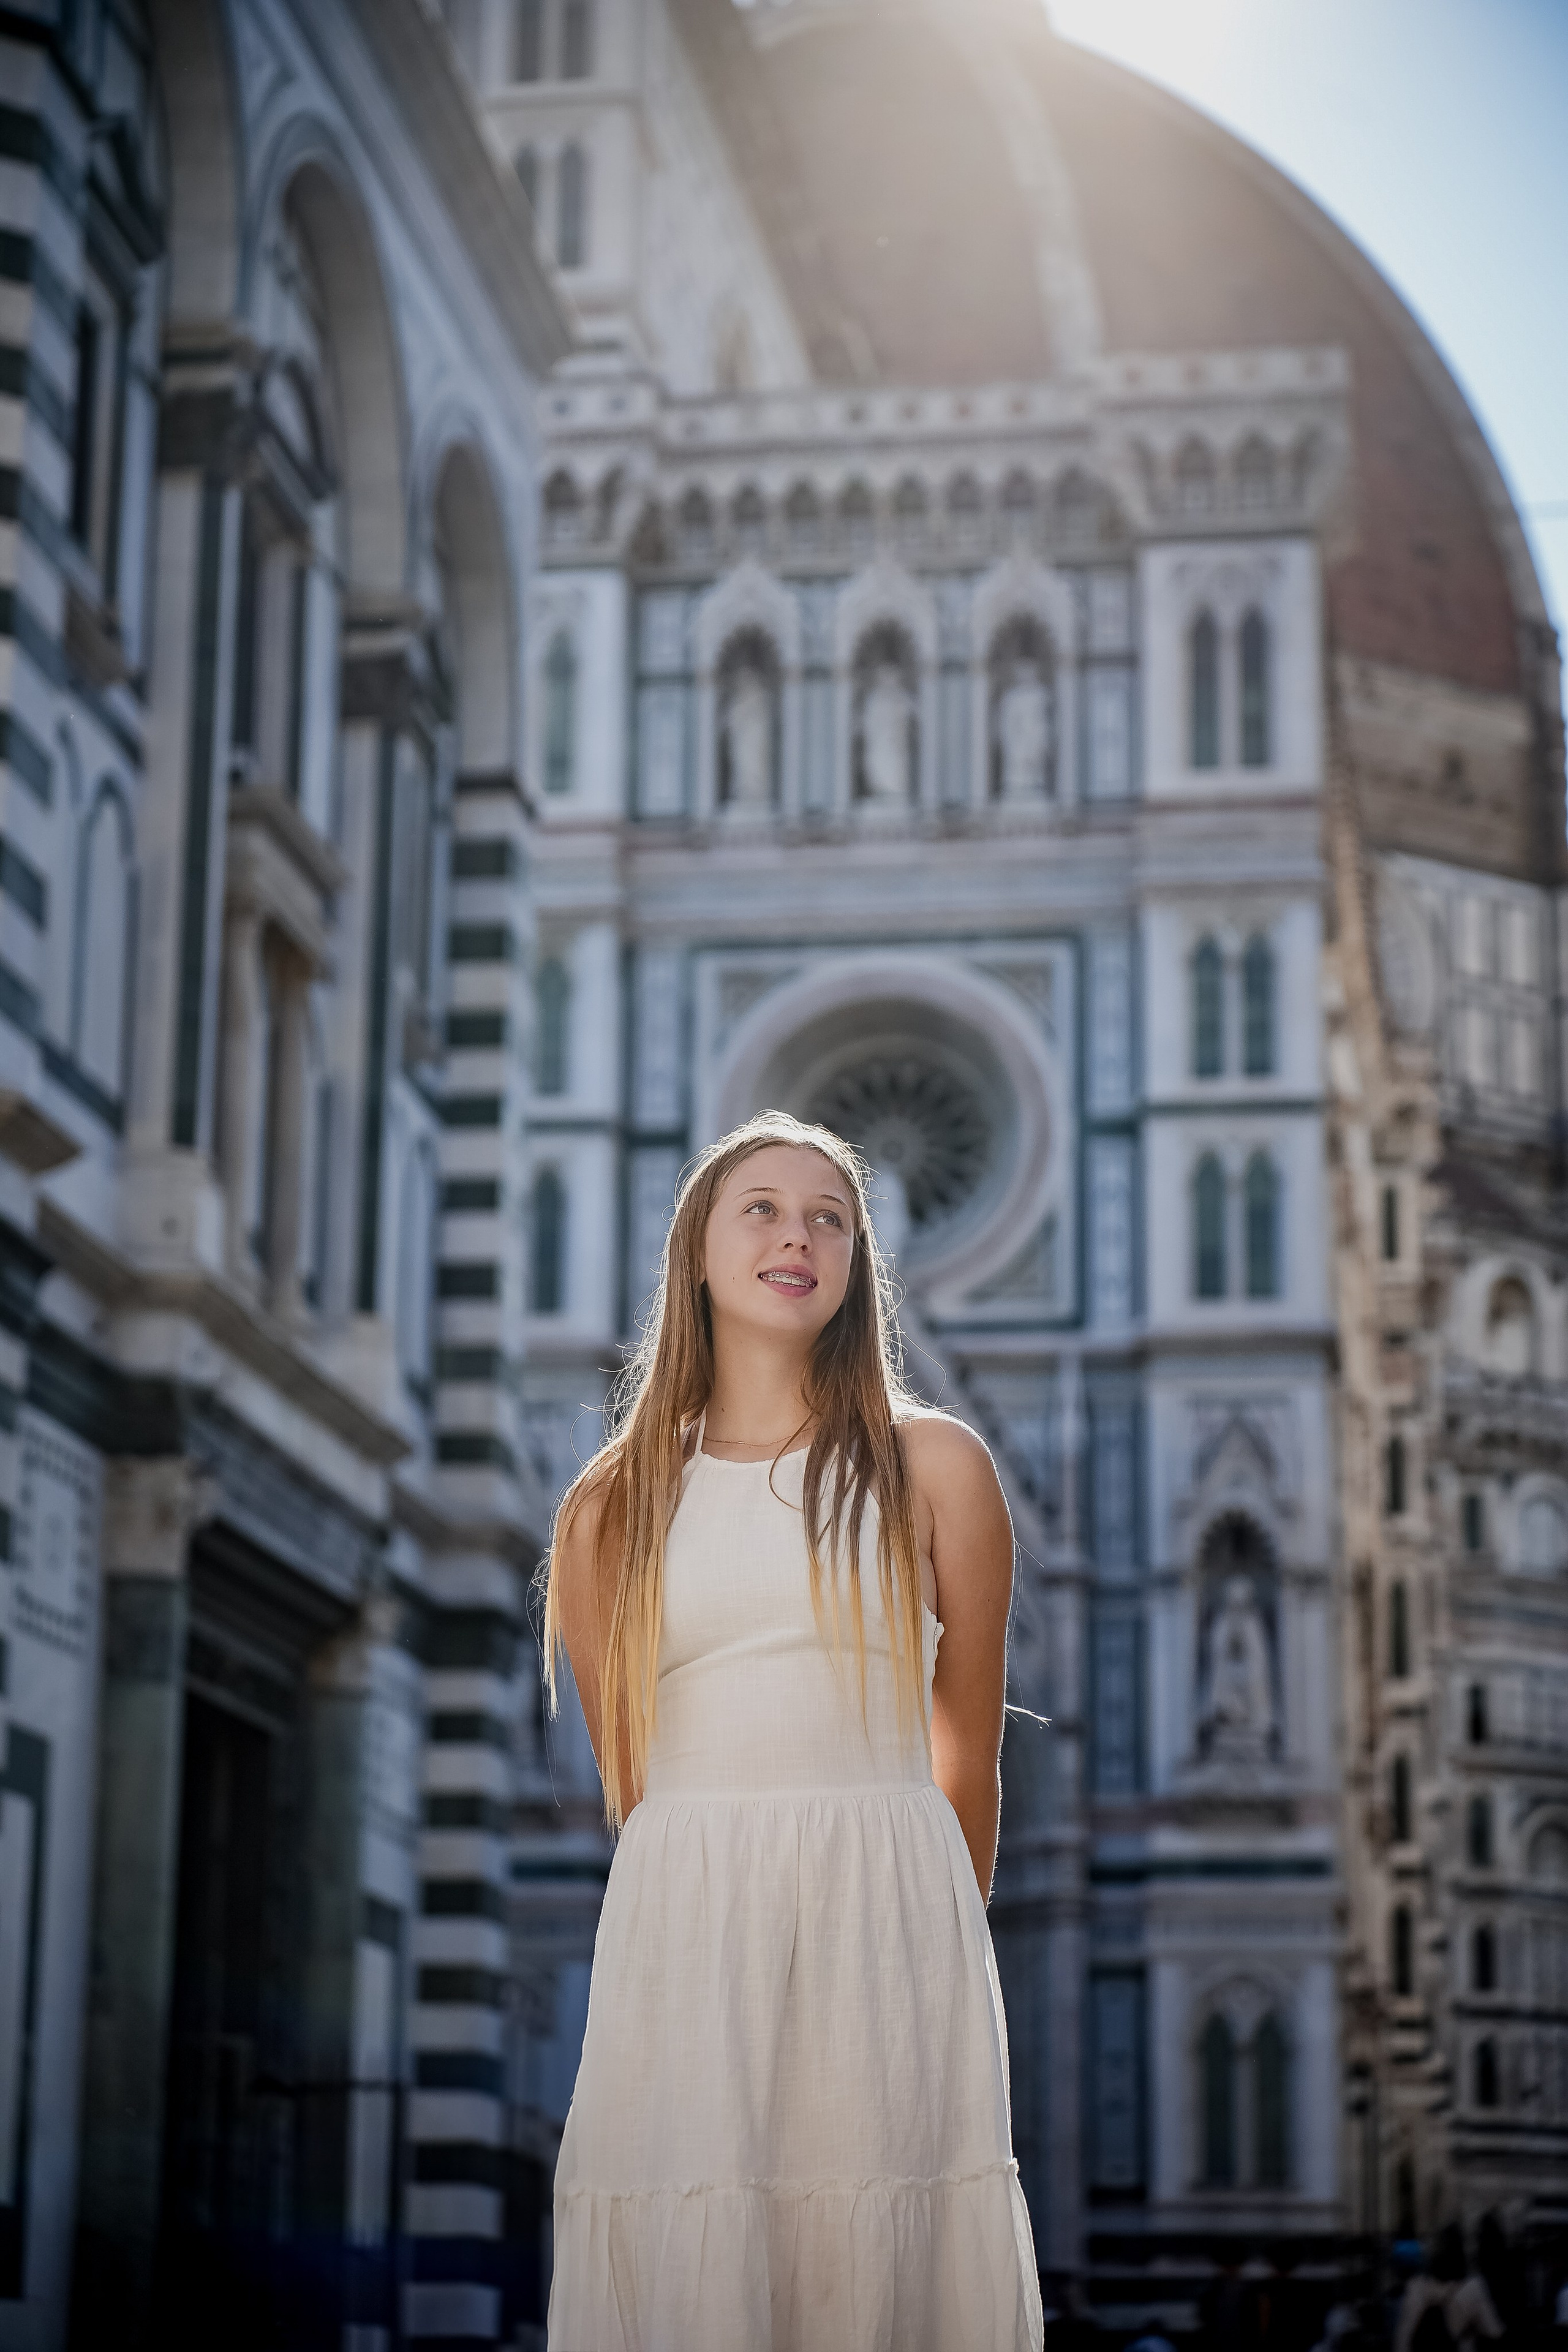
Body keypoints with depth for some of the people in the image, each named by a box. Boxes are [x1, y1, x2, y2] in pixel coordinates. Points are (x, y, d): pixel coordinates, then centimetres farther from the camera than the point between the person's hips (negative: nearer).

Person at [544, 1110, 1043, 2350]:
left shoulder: (934, 1467, 8)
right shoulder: (614, 1510, 11)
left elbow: (970, 1758, 12)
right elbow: (630, 1779, 13)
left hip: (888, 1922, -1)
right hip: (681, 1927, 1)